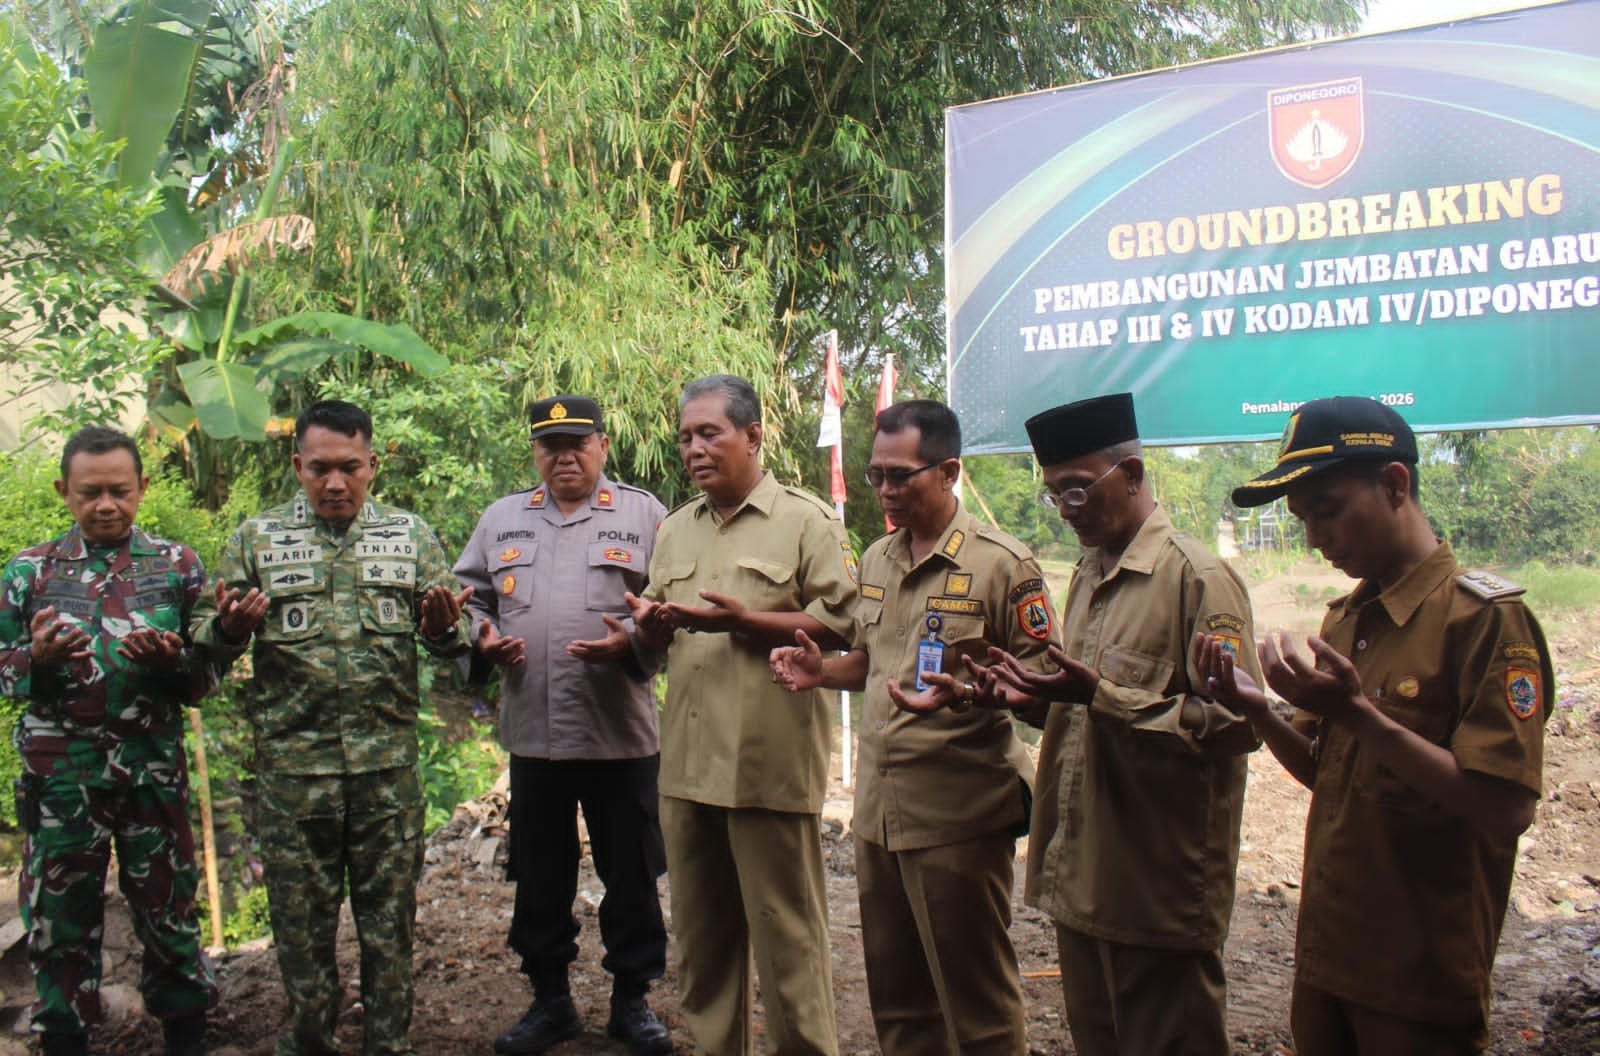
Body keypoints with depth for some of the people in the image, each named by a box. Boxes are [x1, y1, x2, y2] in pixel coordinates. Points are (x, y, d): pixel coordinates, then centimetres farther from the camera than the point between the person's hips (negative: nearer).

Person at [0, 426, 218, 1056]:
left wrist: (172, 659, -18)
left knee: (168, 908, 10)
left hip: (153, 768, 0)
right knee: (60, 916, 11)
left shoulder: (177, 566, 3)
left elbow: (206, 680, 3)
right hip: (59, 772, 1)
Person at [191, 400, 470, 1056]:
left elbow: (450, 638, 9)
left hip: (389, 763, 1)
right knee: (301, 917, 10)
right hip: (292, 763, 0)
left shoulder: (410, 536, 8)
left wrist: (445, 630, -15)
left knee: (390, 915, 9)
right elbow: (207, 639, 8)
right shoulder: (255, 539, 6)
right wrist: (230, 627, -15)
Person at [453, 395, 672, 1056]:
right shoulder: (502, 519, 14)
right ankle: (549, 1000, 28)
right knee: (539, 876, 12)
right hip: (532, 732, 3)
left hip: (621, 733, -3)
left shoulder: (643, 514, 3)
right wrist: (483, 634, -1)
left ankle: (632, 1000, 23)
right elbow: (467, 594, 19)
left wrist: (633, 641, -18)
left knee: (631, 876, 6)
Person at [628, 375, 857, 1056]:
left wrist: (742, 621, -18)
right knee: (701, 932, 15)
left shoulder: (806, 520, -2)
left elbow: (838, 625, -9)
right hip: (688, 762, 6)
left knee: (786, 935, 0)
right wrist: (652, 627, -2)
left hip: (769, 763, -6)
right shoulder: (675, 530, 17)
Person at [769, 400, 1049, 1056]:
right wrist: (822, 672, 3)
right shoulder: (876, 559, 12)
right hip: (877, 809, 7)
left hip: (957, 815, -7)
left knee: (975, 1000, 5)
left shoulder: (1000, 563, -11)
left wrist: (964, 692, -28)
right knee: (895, 994, 18)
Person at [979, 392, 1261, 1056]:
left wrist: (1099, 695, -25)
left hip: (1160, 888, -8)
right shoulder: (1088, 574, 15)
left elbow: (1236, 724, -20)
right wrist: (1032, 692, 6)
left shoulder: (1198, 577, -13)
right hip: (1082, 876, 8)